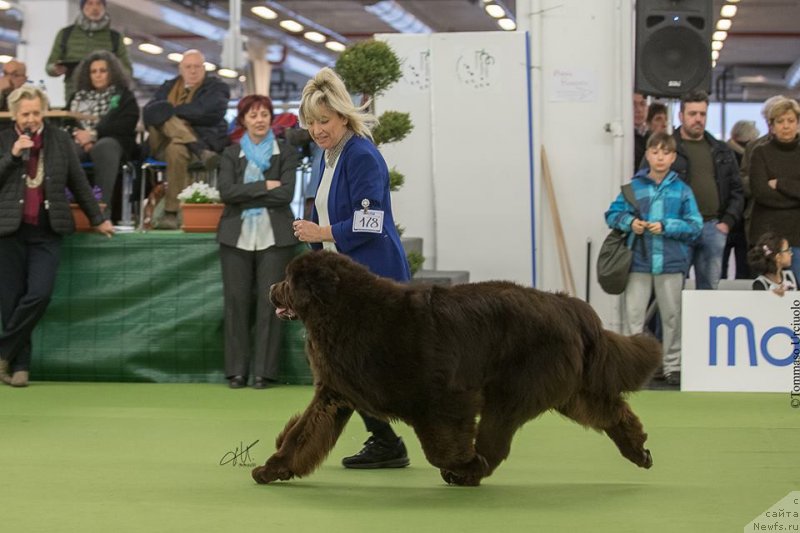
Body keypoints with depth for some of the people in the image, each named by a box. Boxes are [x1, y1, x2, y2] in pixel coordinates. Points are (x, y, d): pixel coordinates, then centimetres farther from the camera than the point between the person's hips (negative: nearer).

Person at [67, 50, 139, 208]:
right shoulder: (79, 96, 28)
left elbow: (126, 125, 2)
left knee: (104, 148, -41)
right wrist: (78, 135, -9)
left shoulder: (124, 96, 18)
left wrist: (94, 134, -9)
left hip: (111, 140, -2)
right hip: (81, 141, 2)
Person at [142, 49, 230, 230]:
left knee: (177, 149, -37)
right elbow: (149, 112, 4)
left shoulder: (216, 87, 11)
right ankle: (201, 153, -42)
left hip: (203, 139, -4)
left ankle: (172, 213, -40)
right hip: (164, 143, 4)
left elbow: (205, 111, -9)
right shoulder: (169, 86, 22)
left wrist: (172, 110, 1)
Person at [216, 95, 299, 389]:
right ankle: (236, 370, 6)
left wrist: (245, 196, -8)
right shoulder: (231, 154, 11)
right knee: (236, 301, 0)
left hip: (274, 236, -1)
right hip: (237, 236, 1)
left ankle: (263, 371, 1)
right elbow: (226, 191, -5)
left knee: (269, 301, -4)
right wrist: (264, 186, -10)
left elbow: (286, 194, -7)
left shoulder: (285, 152, 6)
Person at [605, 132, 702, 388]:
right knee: (633, 314, 0)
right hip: (639, 261, 0)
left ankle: (672, 366, 20)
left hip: (671, 262, 0)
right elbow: (612, 214, 6)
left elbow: (695, 225, -4)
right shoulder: (634, 187, 3)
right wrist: (629, 221, -13)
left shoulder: (682, 190, 0)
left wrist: (666, 227, -16)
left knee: (672, 316, 10)